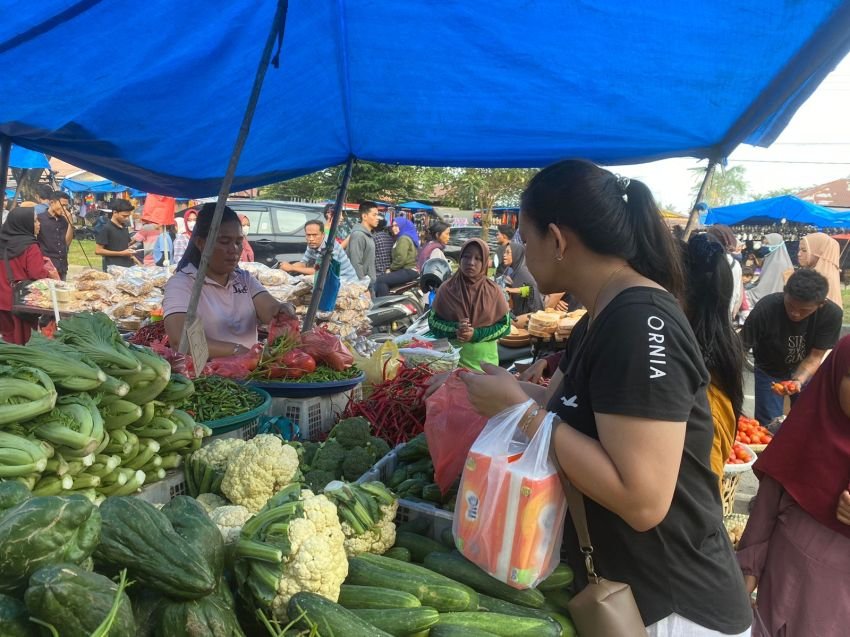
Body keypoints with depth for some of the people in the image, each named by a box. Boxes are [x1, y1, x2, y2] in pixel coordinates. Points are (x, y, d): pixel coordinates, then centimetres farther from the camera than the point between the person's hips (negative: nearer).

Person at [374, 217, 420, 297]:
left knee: (381, 280, -20)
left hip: (408, 271, -10)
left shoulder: (404, 239, -8)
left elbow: (401, 259, -17)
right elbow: (396, 257, 23)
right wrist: (391, 268, 9)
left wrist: (391, 268, -5)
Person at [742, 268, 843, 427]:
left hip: (806, 371, 2)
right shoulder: (765, 309, -33)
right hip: (770, 371, -2)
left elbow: (816, 357, -21)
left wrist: (798, 380, -40)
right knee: (768, 426, -5)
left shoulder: (832, 314, -26)